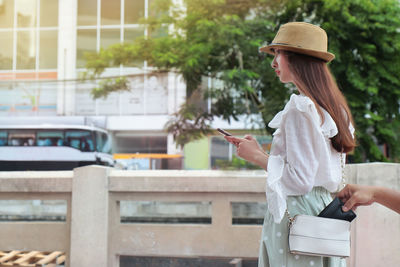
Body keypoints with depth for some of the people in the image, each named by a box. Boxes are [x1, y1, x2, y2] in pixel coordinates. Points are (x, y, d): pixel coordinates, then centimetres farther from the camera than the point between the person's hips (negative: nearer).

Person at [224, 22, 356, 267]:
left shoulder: (301, 108, -15)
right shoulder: (332, 106, 12)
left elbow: (300, 180, -19)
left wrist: (258, 157, -6)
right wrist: (259, 152, 17)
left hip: (298, 215, -9)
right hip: (323, 209, 9)